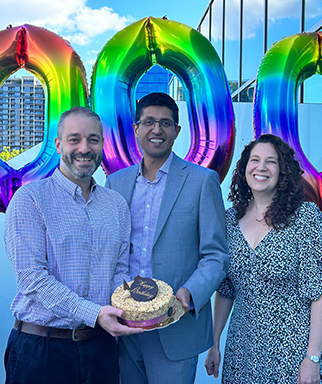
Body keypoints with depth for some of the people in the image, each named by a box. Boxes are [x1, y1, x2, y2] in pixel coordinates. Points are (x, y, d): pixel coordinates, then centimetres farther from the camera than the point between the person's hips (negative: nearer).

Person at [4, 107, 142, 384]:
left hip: (101, 343, 4)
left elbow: (120, 270, 9)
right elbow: (32, 277, -16)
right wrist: (93, 313, -24)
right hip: (40, 349, -4)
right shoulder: (29, 199, -9)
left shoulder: (117, 204, 7)